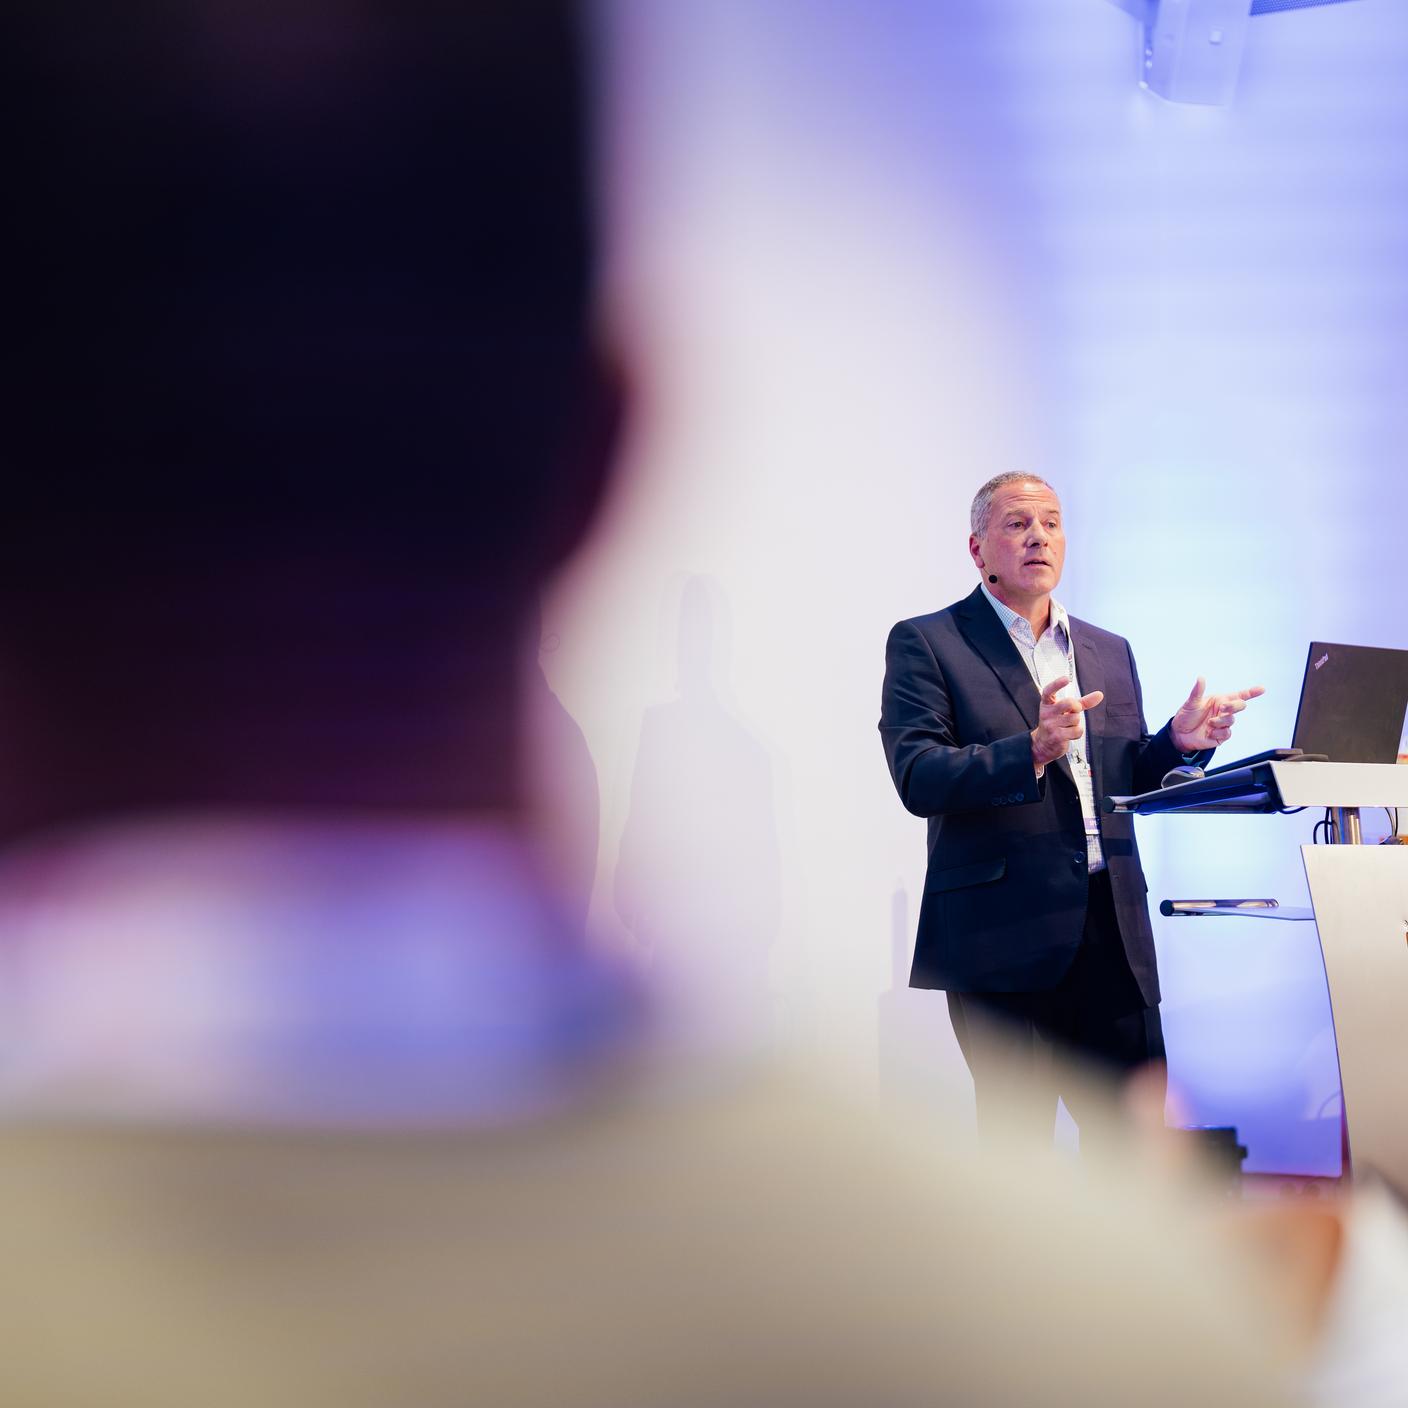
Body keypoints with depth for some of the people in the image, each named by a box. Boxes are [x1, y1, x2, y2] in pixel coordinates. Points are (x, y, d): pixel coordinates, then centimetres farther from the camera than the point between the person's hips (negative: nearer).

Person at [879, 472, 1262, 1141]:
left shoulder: (1109, 653, 21)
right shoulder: (925, 644, 2)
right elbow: (918, 779, -11)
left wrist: (1179, 741, 1)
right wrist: (1030, 750, -25)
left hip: (1114, 934, 5)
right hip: (1003, 936, -5)